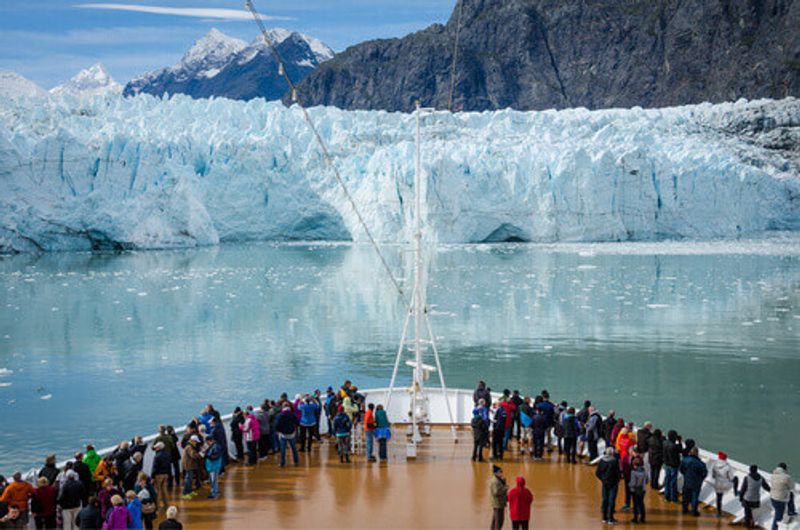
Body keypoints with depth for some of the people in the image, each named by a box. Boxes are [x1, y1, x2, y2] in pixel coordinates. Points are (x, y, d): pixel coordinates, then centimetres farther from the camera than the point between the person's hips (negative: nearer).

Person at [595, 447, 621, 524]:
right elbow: (618, 472, -16)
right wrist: (618, 480, 3)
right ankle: (610, 519, 1)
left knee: (605, 499, 14)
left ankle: (604, 517, 21)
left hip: (604, 482, 4)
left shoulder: (602, 460, -5)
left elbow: (597, 473, -1)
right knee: (611, 500, 1)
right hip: (613, 483, -4)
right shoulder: (615, 461, -18)